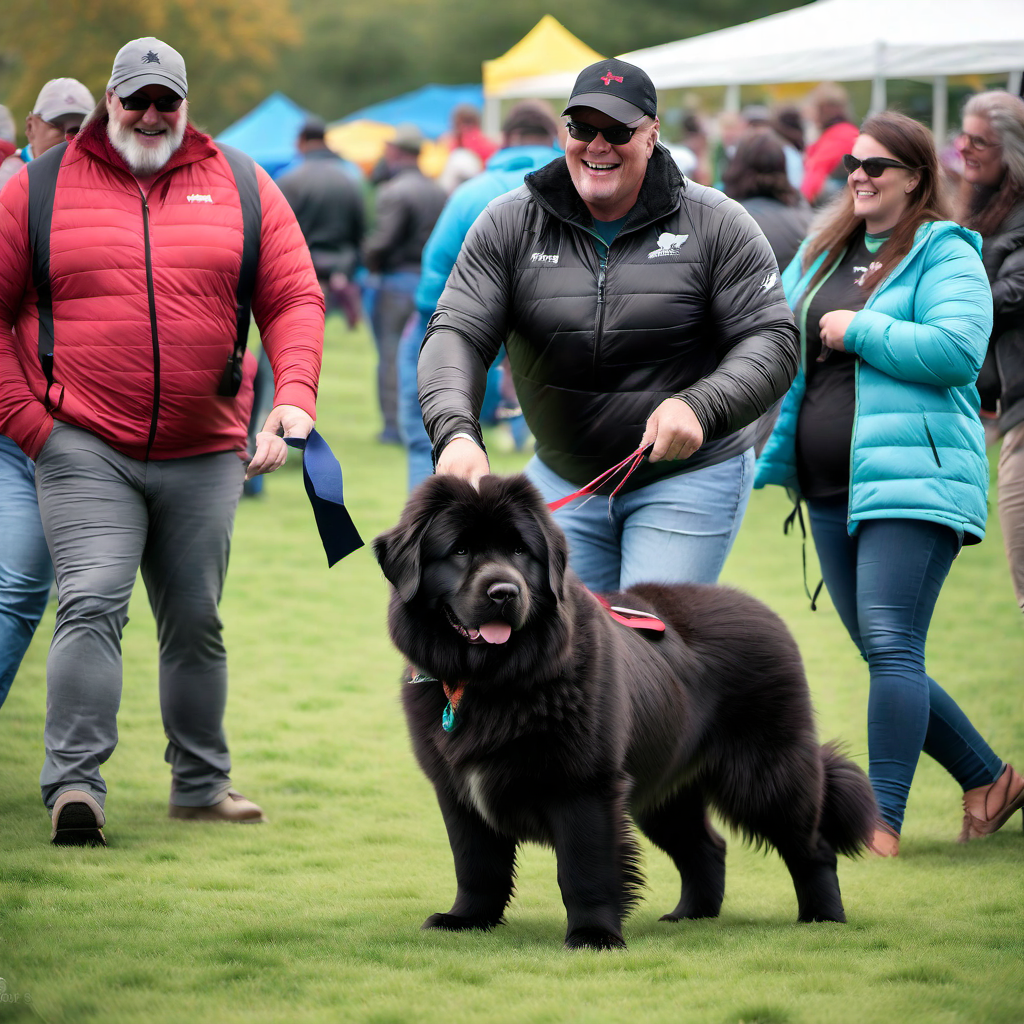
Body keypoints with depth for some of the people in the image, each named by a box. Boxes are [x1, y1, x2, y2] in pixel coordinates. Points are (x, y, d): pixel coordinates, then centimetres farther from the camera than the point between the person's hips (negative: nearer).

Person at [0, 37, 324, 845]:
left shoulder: (242, 188, 7)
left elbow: (294, 300, 4)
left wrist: (294, 399, -12)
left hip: (204, 457, 3)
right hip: (84, 449, -3)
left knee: (196, 622, 12)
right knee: (93, 605, -17)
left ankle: (202, 783, 25)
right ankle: (75, 783, -16)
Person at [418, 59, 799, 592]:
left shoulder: (716, 225, -8)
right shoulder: (508, 224, -2)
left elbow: (772, 341, -10)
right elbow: (457, 334, -9)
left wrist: (700, 407, -29)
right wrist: (456, 432, -29)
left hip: (688, 474, -3)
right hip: (562, 479, 3)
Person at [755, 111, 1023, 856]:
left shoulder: (946, 255, -4)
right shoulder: (821, 257, 18)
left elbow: (959, 348, -19)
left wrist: (859, 331, -12)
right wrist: (769, 458, 14)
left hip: (912, 480, -8)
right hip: (832, 489, 8)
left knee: (892, 648, -14)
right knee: (885, 657, 11)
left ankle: (884, 822, -12)